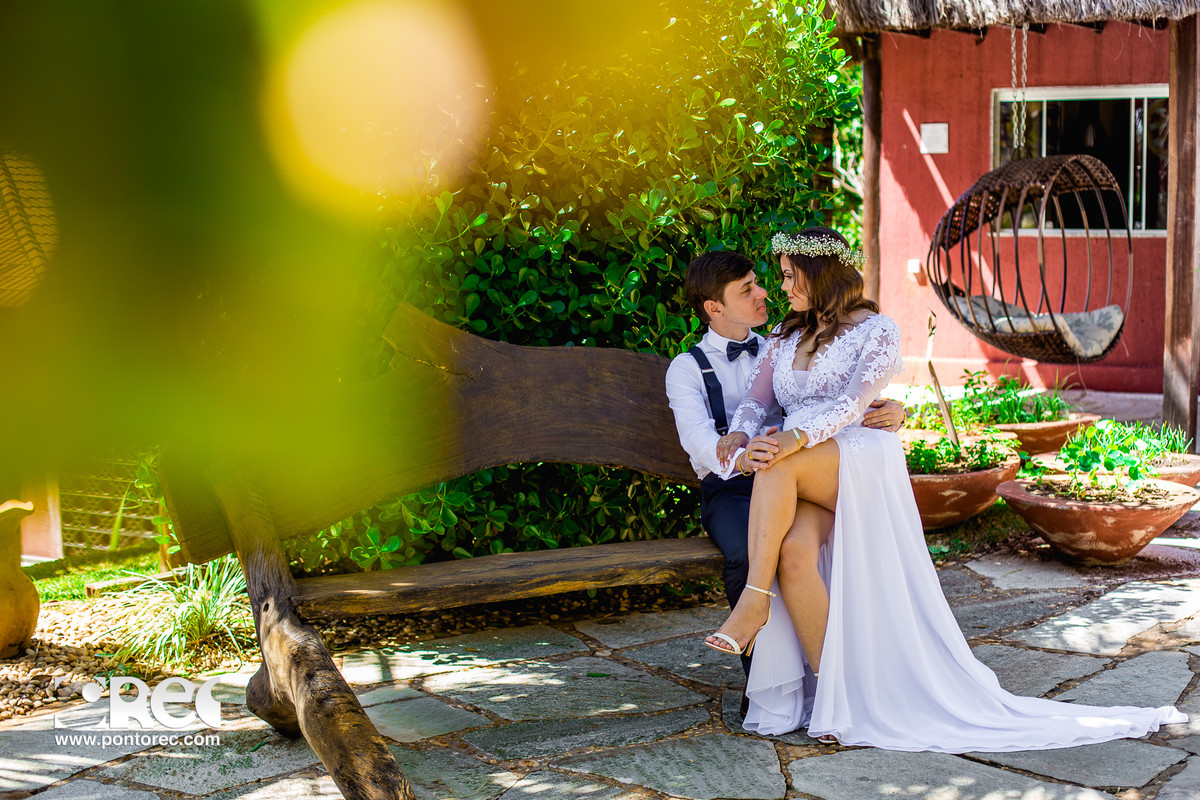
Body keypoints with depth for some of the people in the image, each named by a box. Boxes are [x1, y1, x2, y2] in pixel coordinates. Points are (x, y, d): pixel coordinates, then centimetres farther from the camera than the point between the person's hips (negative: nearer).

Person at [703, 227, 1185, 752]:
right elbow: (757, 399, 17)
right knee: (795, 551, -32)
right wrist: (737, 433, -7)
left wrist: (797, 437, -27)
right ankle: (831, 689, -26)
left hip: (859, 463, -4)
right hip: (800, 487, 4)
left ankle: (755, 598, -33)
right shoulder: (784, 337, 26)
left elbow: (854, 402, -10)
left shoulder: (876, 331, 6)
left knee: (778, 465, -37)